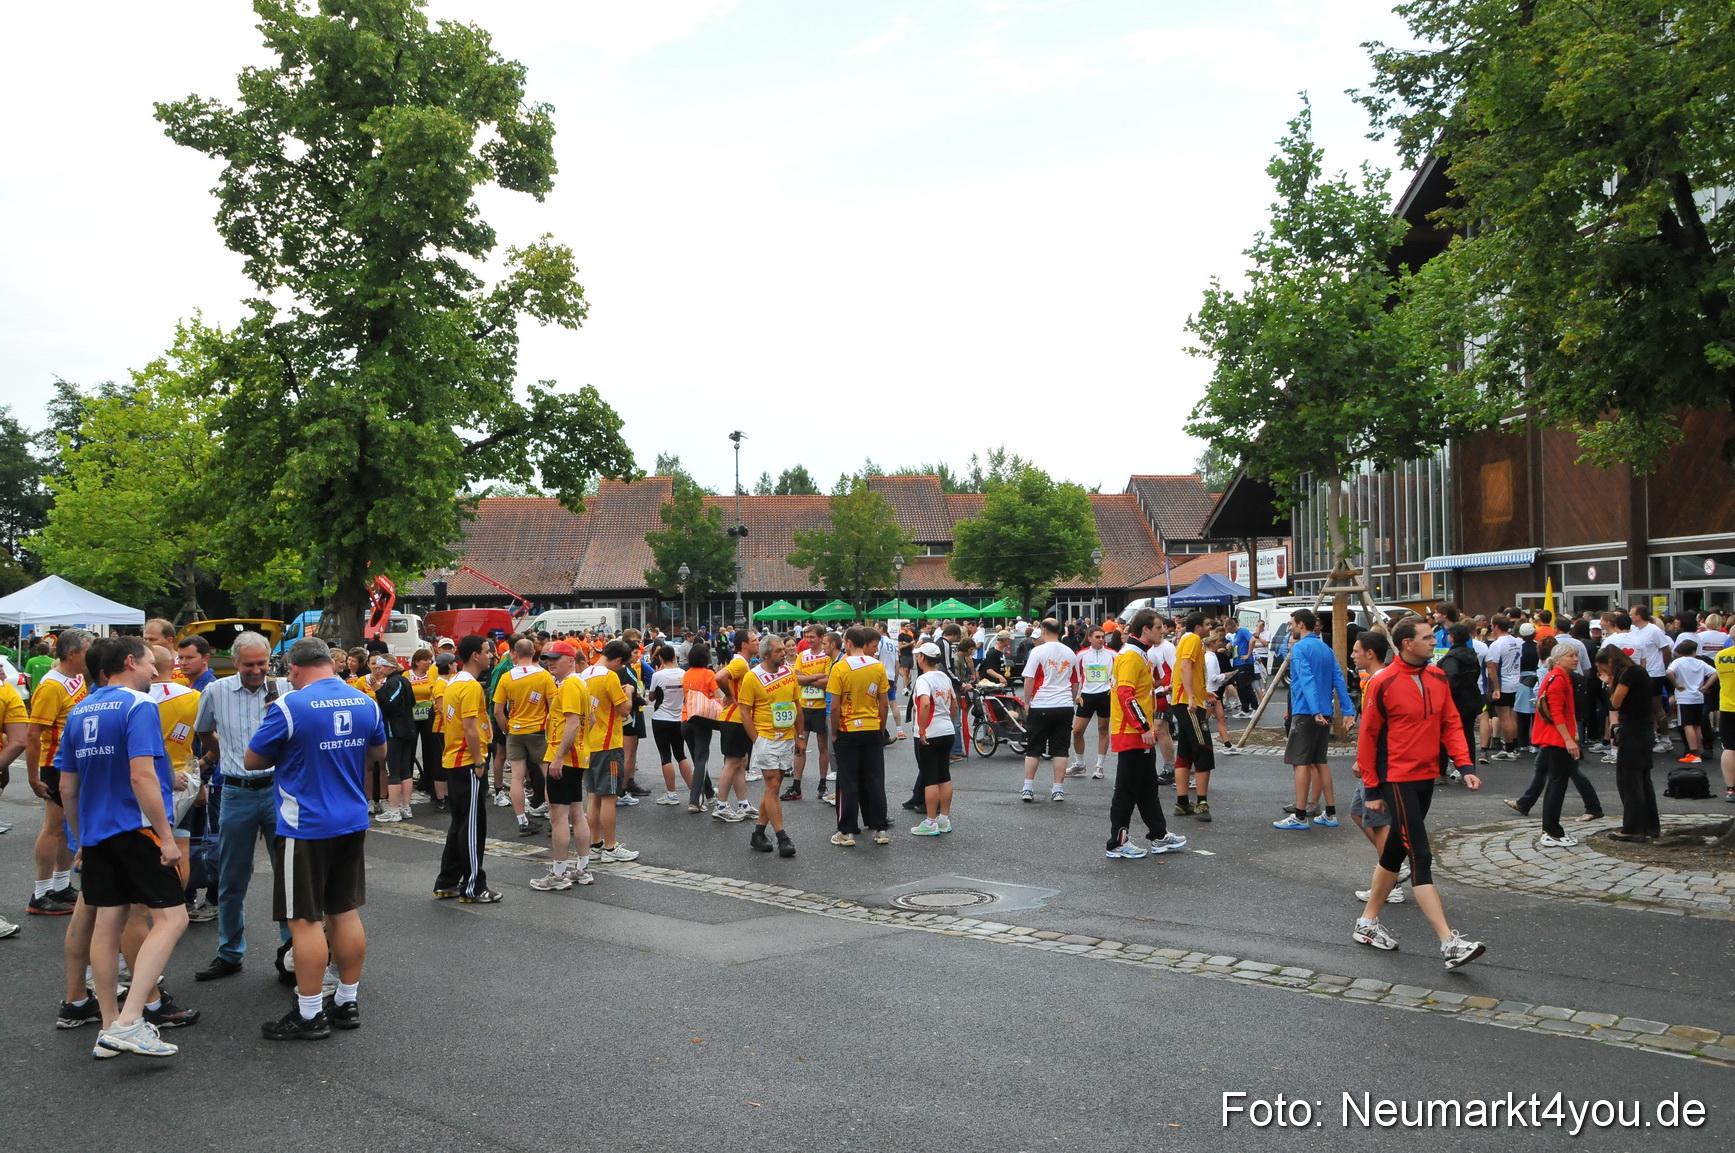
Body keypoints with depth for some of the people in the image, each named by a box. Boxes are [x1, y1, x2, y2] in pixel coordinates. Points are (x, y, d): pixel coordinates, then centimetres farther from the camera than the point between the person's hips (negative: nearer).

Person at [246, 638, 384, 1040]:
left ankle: (310, 1014, 8)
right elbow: (378, 753, 18)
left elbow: (253, 760, -5)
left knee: (305, 920, 2)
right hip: (353, 825, 6)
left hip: (305, 828, -6)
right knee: (346, 913, 14)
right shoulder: (366, 703, 2)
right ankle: (347, 1002, 22)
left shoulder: (290, 707, -15)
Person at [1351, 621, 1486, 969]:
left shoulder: (1438, 679, 6)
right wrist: (1372, 789, -6)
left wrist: (1465, 766, -4)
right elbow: (1368, 736, -8)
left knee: (1396, 850, 16)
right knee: (1421, 858, -9)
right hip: (1397, 780, -7)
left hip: (1426, 777, 7)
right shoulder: (1383, 683, -13)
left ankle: (1368, 922, 30)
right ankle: (1450, 943, -10)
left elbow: (1450, 724, 10)